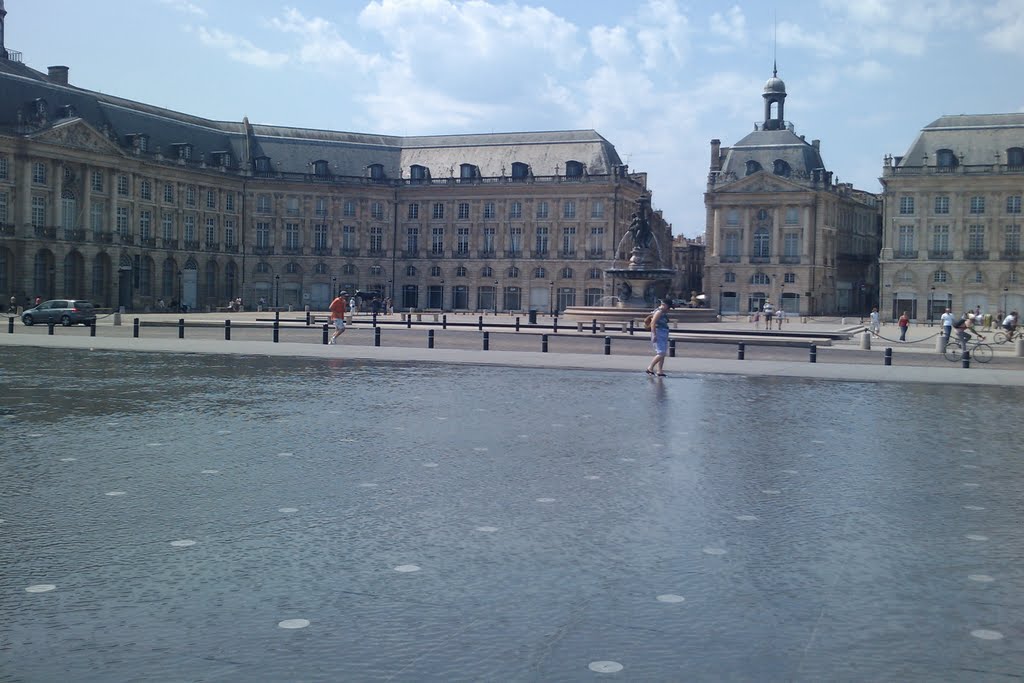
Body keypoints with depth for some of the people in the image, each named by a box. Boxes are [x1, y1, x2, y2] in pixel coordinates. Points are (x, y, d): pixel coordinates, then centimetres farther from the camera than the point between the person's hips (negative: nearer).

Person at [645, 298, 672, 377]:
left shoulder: (664, 312, 18)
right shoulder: (659, 311, -11)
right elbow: (653, 323, -19)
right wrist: (654, 334, -23)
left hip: (663, 335, 10)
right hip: (658, 334, -10)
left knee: (663, 354, 7)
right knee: (661, 353, -15)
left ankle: (659, 371, 7)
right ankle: (650, 368, -9)